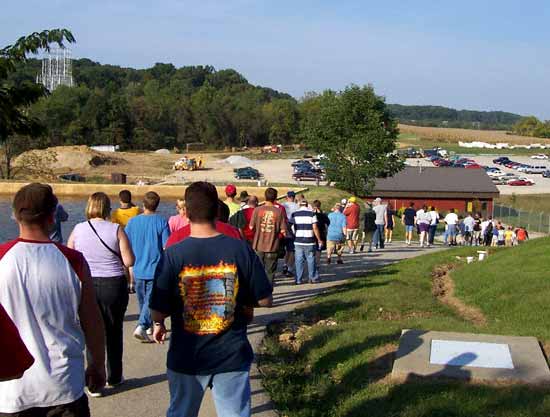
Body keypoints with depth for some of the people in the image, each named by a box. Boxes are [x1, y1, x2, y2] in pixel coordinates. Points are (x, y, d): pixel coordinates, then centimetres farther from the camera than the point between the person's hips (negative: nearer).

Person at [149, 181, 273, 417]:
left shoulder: (174, 254, -14)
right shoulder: (240, 250, -12)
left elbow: (159, 309, -10)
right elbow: (265, 300, -7)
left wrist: (158, 324, 12)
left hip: (186, 356, 0)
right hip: (232, 355, 0)